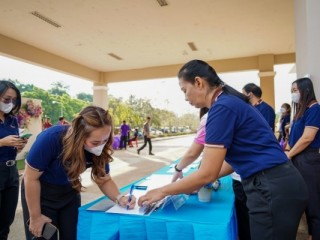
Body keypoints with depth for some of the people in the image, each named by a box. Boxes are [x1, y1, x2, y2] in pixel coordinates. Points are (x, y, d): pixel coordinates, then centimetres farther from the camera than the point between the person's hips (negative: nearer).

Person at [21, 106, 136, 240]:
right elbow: (31, 178, -22)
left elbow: (104, 180, -10)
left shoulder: (99, 150, -24)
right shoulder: (51, 139, -35)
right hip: (40, 193, -3)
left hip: (69, 193, 3)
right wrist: (35, 216, -14)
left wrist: (119, 198, -29)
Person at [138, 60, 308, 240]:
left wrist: (163, 191, -7)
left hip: (272, 189, -10)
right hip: (276, 185, 10)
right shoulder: (230, 102, 11)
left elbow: (207, 173, -19)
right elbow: (234, 161, 14)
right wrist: (196, 183, 13)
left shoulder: (222, 107, -19)